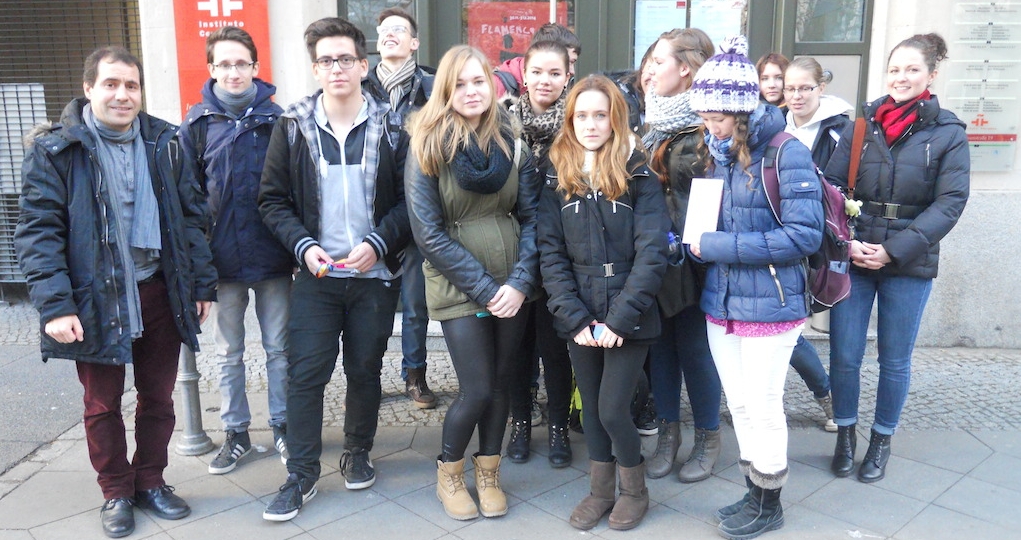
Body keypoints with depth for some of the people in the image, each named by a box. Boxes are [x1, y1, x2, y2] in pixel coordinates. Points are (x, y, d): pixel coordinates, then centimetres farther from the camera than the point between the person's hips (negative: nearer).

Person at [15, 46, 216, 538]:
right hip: (95, 297, -3)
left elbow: (191, 216, 7)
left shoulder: (164, 142, 4)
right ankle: (116, 493, 29)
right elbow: (38, 233, -9)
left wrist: (201, 285, 4)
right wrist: (54, 305, -17)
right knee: (102, 404, 12)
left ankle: (151, 481, 32)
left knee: (158, 396, 13)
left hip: (159, 292, 3)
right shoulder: (53, 149, -6)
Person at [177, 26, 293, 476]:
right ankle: (235, 432, 26)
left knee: (279, 347, 9)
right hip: (221, 258, 1)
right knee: (228, 353, 12)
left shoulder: (277, 119, 0)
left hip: (272, 256, -1)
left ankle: (282, 425, 25)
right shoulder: (197, 124, 2)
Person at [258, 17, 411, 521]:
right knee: (305, 372, 0)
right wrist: (304, 246, -11)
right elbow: (272, 199, 3)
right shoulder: (293, 126, 0)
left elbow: (409, 199, -2)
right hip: (315, 274, 0)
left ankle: (358, 454, 33)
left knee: (365, 370, 12)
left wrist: (378, 243, -15)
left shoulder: (390, 126, -2)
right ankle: (301, 474, 14)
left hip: (375, 274, 0)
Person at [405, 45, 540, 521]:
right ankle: (448, 472, 25)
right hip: (457, 287, -3)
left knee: (500, 383, 11)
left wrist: (520, 281, -12)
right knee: (476, 390, -3)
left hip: (511, 286, 3)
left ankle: (488, 473, 32)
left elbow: (532, 217, 2)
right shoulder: (427, 146, -7)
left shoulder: (512, 141, 2)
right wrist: (484, 287, -14)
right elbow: (429, 233, -11)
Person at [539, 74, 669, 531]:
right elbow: (550, 253, -2)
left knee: (612, 410, -2)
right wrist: (576, 317, -11)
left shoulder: (638, 175, -5)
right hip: (580, 319, 3)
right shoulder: (557, 176, 3)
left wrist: (619, 319, -18)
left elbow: (651, 252, -12)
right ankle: (601, 490, 34)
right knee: (591, 408, 13)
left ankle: (634, 490, 25)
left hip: (628, 318, -3)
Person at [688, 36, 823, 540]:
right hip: (721, 303, 6)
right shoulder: (715, 154, 6)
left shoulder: (786, 153, -14)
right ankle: (754, 493, 35)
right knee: (740, 406, 17)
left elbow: (805, 234, -21)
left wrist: (719, 246, -21)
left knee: (763, 409, 7)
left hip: (769, 305, -6)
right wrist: (694, 240, -4)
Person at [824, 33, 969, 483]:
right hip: (851, 259, 1)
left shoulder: (948, 133, -1)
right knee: (844, 356, 3)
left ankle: (881, 441, 29)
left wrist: (894, 250, -15)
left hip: (910, 264, -1)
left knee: (895, 361, 10)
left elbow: (949, 203, -7)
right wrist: (845, 242, -13)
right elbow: (830, 187, 1)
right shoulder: (861, 125, 3)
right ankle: (845, 435, 25)